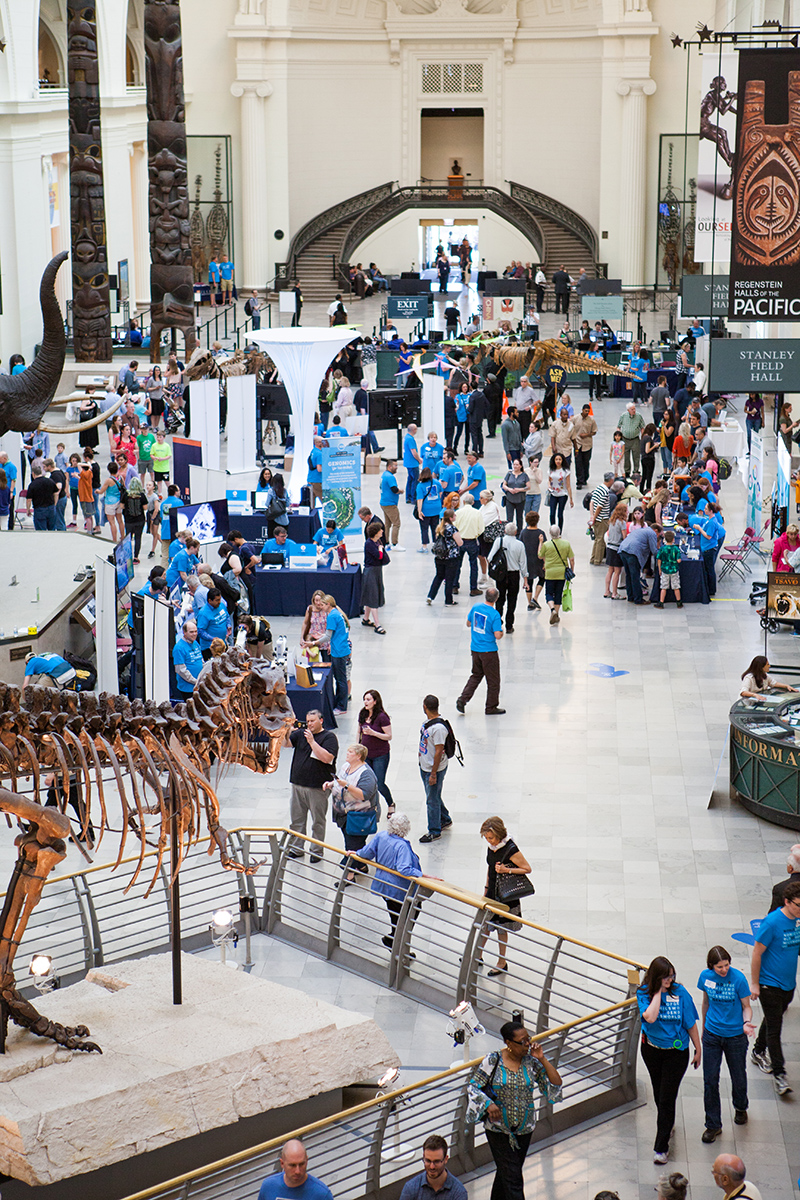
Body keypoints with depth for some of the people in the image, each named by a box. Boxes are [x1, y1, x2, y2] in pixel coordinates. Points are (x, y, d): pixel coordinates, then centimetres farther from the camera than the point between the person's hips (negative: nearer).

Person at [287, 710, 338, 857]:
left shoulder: (329, 737, -6)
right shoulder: (301, 734, 12)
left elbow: (327, 758, -19)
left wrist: (312, 741, -21)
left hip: (318, 788, -5)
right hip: (298, 785, 5)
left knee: (318, 821, 3)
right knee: (296, 819, 12)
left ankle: (317, 851, 14)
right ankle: (296, 849, 23)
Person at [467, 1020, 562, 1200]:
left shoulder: (532, 1062, -3)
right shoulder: (493, 1061, -11)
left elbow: (556, 1084, -6)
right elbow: (473, 1086, -6)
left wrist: (543, 1060, -14)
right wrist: (488, 1104, -22)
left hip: (524, 1129, 3)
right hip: (498, 1129, -3)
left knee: (505, 1173, 17)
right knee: (513, 1178, -8)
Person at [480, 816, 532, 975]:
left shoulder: (511, 849, -25)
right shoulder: (492, 846, -3)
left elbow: (527, 869, -16)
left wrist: (507, 870, -27)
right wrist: (487, 888, 17)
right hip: (492, 892, 7)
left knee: (501, 929, 7)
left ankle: (502, 963, 23)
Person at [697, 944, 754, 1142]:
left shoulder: (738, 979, -18)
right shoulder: (706, 976, -8)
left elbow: (746, 1007, -8)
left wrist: (746, 1022, -28)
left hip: (735, 1036, -2)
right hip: (712, 1035, 2)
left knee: (738, 1077, 14)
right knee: (710, 1081, 1)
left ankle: (740, 1108, 46)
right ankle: (713, 1125, 15)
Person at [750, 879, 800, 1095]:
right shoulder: (772, 922, -22)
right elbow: (757, 953, -16)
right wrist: (754, 984, -13)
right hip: (770, 984, -7)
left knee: (773, 1020, 22)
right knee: (774, 1028, -4)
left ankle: (758, 1052, 42)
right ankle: (778, 1073, 0)